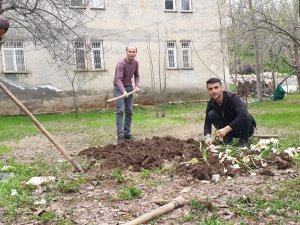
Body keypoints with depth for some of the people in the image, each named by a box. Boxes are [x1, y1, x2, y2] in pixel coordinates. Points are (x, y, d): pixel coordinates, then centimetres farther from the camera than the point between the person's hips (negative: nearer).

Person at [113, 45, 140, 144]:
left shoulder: (136, 63, -1)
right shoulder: (121, 63, -24)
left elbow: (136, 76, 12)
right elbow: (118, 80, -33)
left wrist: (137, 86, -7)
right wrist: (123, 91, -47)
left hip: (129, 87, 7)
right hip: (119, 88, -7)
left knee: (129, 111, 3)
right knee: (120, 111, -14)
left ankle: (127, 133, 9)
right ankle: (120, 135, -15)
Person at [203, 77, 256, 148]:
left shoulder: (232, 97, -27)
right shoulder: (211, 103, -11)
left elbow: (243, 114, -42)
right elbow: (207, 122, -9)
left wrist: (226, 129, -45)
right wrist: (208, 136, -30)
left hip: (246, 128, -4)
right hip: (230, 130, 4)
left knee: (245, 116, -36)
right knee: (212, 114, -18)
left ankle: (244, 141, -12)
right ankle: (227, 137, -2)